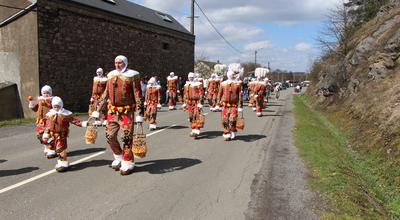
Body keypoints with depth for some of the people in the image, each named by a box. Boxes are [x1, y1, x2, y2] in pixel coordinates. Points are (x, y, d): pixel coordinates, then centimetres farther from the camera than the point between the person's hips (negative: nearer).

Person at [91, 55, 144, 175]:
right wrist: (97, 111, 15)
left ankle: (128, 163, 12)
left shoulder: (132, 76, -7)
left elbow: (138, 96, -10)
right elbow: (105, 95, 16)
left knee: (126, 138, -4)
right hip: (112, 111, 6)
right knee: (110, 136, 8)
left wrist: (139, 115, -15)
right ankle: (119, 157, 31)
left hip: (127, 112, -6)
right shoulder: (111, 75, 10)